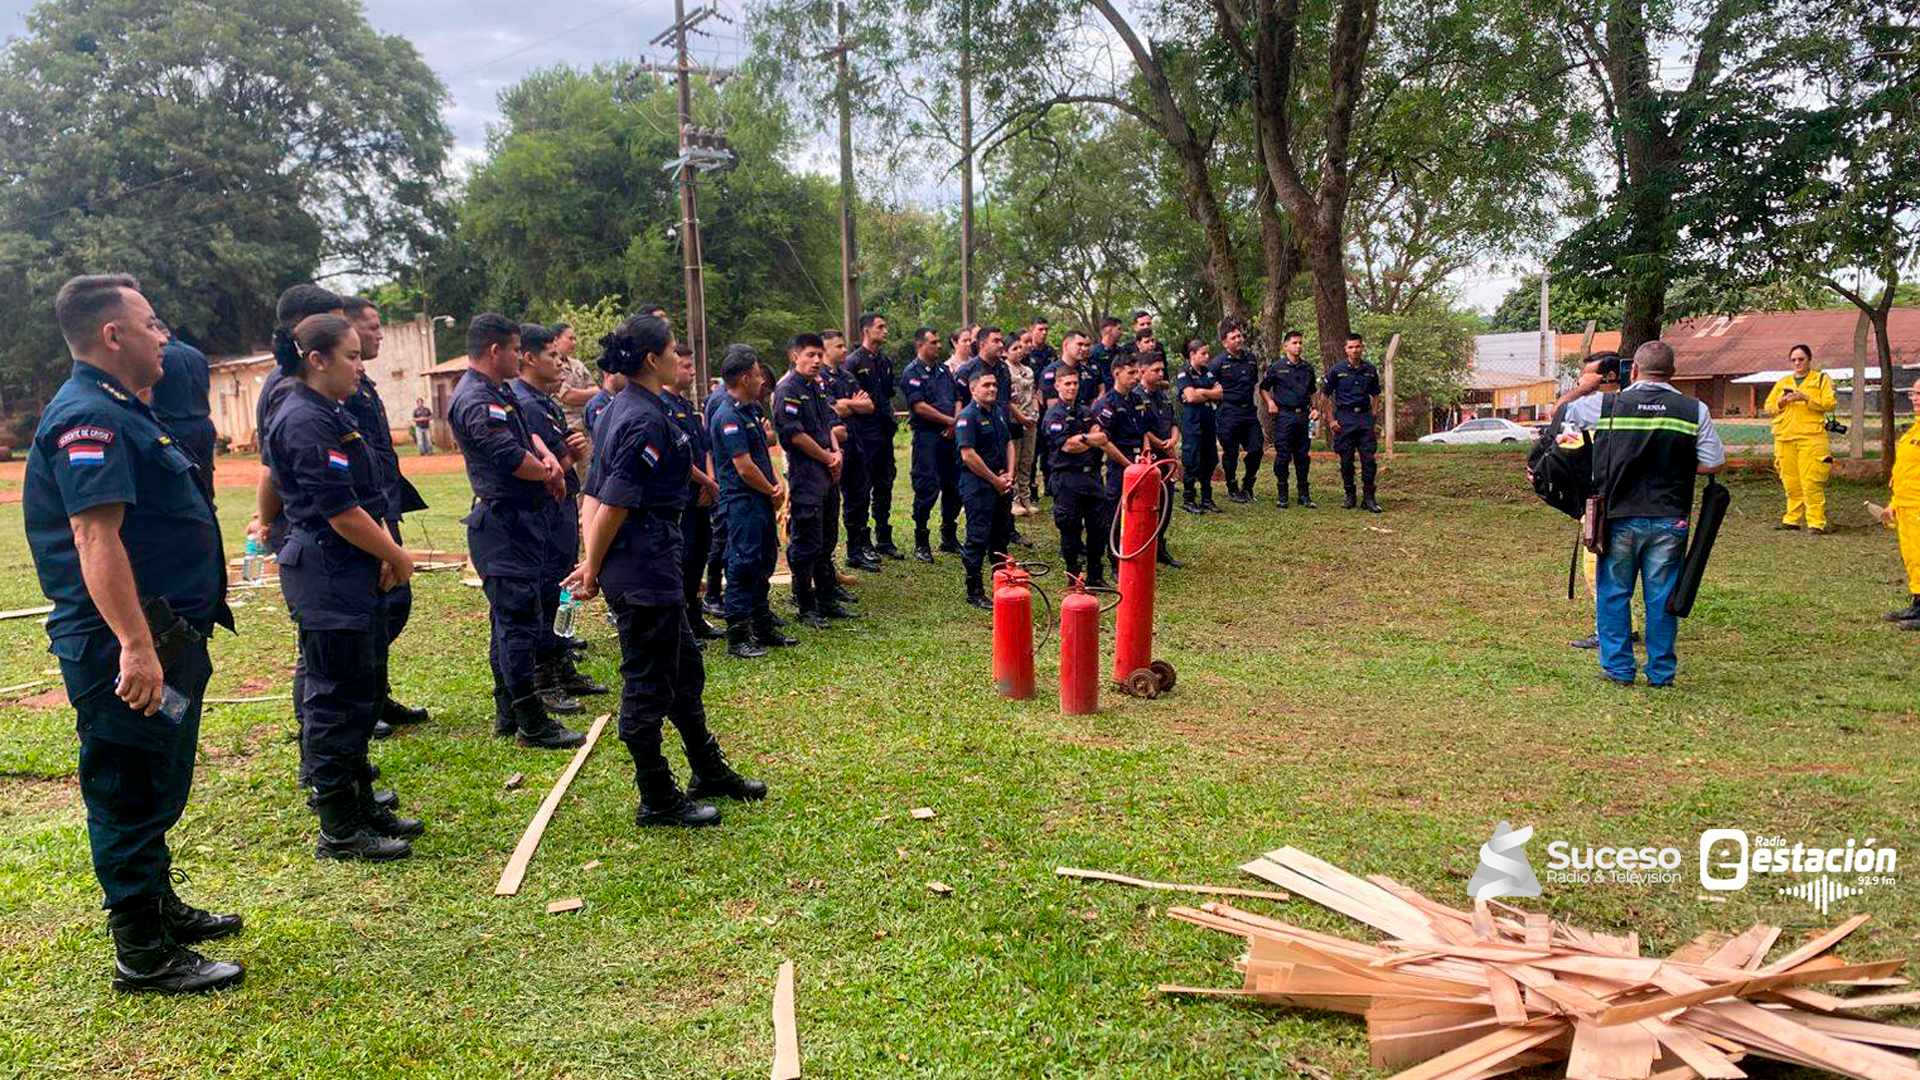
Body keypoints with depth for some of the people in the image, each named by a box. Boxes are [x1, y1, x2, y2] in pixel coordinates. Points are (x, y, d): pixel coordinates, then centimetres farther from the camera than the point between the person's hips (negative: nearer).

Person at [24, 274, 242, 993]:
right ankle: (143, 956, 10)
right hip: (129, 647, -11)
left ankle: (160, 909, 36)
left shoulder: (120, 412, 16)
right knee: (131, 796, 0)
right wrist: (135, 646, -31)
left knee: (155, 789, 21)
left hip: (164, 635, 11)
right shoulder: (88, 417, -17)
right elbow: (96, 539, -26)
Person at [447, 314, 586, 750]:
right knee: (520, 622, -7)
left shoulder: (498, 392, 15)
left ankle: (508, 713, 26)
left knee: (508, 620, 16)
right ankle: (532, 724, -1)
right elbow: (513, 458, -25)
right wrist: (549, 474, -6)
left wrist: (548, 458, -3)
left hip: (522, 522, 11)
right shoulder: (475, 401, -18)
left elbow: (528, 433, 20)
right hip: (505, 527, -11)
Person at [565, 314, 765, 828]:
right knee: (649, 683, 2)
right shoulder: (648, 420, -19)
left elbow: (595, 492, 11)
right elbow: (614, 502, -21)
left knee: (685, 667, 20)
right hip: (644, 568, -10)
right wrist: (592, 569, -11)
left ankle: (709, 772, 35)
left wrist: (591, 562, 7)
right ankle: (658, 801, 16)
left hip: (647, 566, 10)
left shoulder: (621, 408, 12)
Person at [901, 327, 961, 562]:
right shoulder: (912, 373, -5)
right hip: (927, 437, -7)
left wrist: (954, 424, -3)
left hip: (950, 435, 7)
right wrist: (949, 420, -11)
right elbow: (919, 406, -14)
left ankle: (949, 538, 23)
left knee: (955, 487, 10)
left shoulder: (944, 370, 17)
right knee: (927, 491, -6)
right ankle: (921, 543, 5)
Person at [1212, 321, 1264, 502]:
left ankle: (1247, 486, 20)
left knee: (1256, 450, 2)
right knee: (1230, 453, 1)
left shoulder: (1251, 358, 12)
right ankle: (1232, 490, 16)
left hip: (1249, 411, 5)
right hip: (1229, 414, -5)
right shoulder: (1218, 363, -6)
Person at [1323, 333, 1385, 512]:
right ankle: (1350, 495, 16)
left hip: (1365, 417, 2)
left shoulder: (1371, 370, 8)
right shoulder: (1337, 370, -1)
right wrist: (1331, 420, -2)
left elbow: (1375, 396, 19)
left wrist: (1373, 418, 9)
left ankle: (1368, 498, 1)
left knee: (1369, 458, -4)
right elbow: (1324, 395, 3)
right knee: (1346, 460, 2)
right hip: (1344, 418, -2)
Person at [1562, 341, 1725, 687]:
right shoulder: (1694, 411, -1)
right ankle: (1661, 672, 16)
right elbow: (1714, 463, 1)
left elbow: (1562, 411, 12)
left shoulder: (1606, 405, -3)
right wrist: (1674, 467, 15)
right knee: (1662, 597, 9)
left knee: (1614, 594, 11)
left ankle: (1618, 668, 15)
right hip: (1669, 520, 1)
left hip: (1620, 518, -1)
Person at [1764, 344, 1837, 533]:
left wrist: (1806, 398, -13)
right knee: (1791, 483, 4)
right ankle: (1792, 520, 12)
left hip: (1811, 438, -4)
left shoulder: (1821, 379, 10)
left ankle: (1816, 522, -9)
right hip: (1785, 438, 4)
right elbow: (1769, 408, 16)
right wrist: (1782, 402, -3)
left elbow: (1829, 404, -2)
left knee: (1811, 482, -11)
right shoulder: (1782, 382, 21)